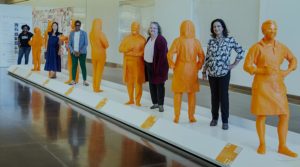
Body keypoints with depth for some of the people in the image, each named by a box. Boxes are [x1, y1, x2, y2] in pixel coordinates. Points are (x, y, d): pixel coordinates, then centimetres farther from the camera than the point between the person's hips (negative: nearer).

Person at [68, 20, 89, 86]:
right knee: (74, 66, 2)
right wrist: (73, 51, -7)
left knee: (83, 66, -1)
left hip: (82, 53, -2)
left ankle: (85, 81, 3)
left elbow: (86, 44, -4)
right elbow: (69, 44, 7)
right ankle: (73, 80, 6)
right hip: (74, 53, 2)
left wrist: (80, 52, -12)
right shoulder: (71, 33, 7)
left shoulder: (84, 33, -1)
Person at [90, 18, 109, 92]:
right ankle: (97, 88, 6)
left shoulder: (91, 33, -2)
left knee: (95, 71, 15)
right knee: (99, 71, 3)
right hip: (101, 54, -6)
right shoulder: (100, 33, -20)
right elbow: (106, 45, -14)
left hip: (94, 53, 6)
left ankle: (94, 87, 21)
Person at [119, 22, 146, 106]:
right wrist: (128, 49, -11)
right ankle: (131, 100, 17)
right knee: (129, 81, 6)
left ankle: (138, 101, 3)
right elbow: (120, 49, 6)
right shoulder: (126, 38, 9)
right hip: (128, 62, 4)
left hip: (138, 62, -3)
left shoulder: (142, 39, -2)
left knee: (138, 81, -4)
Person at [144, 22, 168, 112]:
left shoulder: (161, 39, -14)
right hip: (149, 65, 8)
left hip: (158, 66, -8)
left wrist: (159, 67, -22)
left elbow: (163, 54, -19)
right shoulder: (149, 39, 12)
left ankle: (161, 105, 5)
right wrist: (145, 64, 9)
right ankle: (155, 103, 23)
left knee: (159, 85, -1)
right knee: (152, 85, 12)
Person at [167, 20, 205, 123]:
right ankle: (191, 117, 17)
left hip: (180, 70, -1)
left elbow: (170, 55, -17)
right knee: (192, 94, 13)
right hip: (192, 71, 2)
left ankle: (177, 117, 13)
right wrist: (198, 67, 9)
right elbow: (202, 57, -2)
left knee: (178, 93, 10)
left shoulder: (178, 41, -11)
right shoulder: (196, 42, -4)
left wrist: (172, 65, -4)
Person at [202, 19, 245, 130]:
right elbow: (207, 58, 10)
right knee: (214, 96, 11)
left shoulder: (230, 40, -2)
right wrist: (204, 71, 9)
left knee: (224, 96, -1)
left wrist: (234, 65, -2)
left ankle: (225, 121, 7)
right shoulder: (211, 41, 7)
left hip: (224, 73, -3)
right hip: (212, 73, 3)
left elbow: (241, 52, 0)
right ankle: (214, 118, 23)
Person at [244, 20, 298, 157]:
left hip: (277, 85, 4)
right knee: (261, 115, 4)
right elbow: (247, 66, -11)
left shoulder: (281, 47, 4)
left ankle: (282, 146, 15)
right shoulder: (256, 47, -10)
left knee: (284, 115, 3)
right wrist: (263, 70, -24)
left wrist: (288, 71, -1)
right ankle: (262, 144, 22)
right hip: (262, 85, -4)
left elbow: (293, 59, 18)